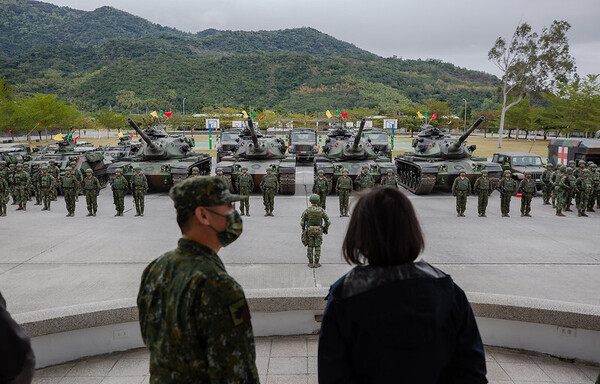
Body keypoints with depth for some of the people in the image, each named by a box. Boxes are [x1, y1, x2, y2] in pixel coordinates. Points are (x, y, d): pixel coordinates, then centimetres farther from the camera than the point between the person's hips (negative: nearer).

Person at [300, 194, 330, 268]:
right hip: (319, 231, 0)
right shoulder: (321, 210, -7)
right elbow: (328, 221, -5)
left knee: (310, 247, 10)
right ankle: (316, 263, 12)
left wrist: (303, 229, 10)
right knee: (317, 247, 10)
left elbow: (302, 222, -7)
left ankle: (311, 263, 13)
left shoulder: (307, 210, -9)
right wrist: (326, 229, 11)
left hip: (309, 231, 0)